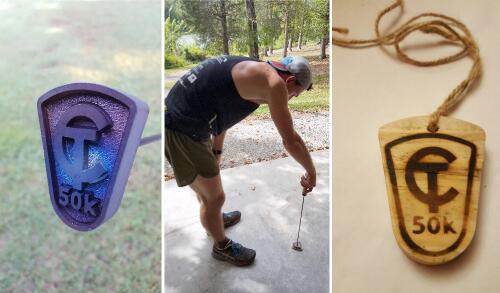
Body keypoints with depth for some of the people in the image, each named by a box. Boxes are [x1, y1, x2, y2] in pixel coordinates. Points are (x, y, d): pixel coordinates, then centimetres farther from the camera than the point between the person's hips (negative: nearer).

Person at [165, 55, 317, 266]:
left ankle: (214, 219, 57)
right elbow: (290, 140, -12)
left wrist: (216, 152, 28)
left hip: (178, 120, 10)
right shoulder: (274, 81, -14)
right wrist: (311, 172, 4)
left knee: (206, 183, 31)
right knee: (214, 197, 9)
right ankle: (222, 247, 33)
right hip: (182, 135, -10)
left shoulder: (249, 71, 14)